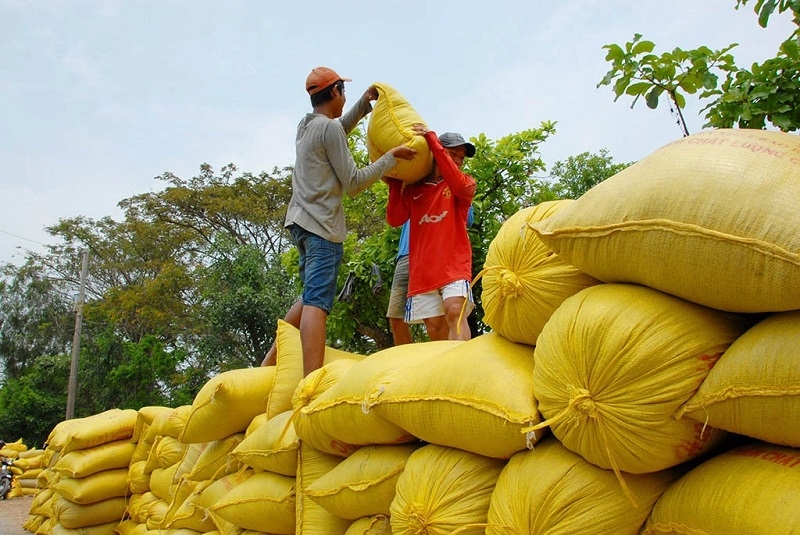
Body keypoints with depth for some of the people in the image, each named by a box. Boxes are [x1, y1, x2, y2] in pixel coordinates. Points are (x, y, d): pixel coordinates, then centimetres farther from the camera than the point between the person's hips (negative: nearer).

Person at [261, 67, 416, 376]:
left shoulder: (306, 126, 18)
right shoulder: (329, 128, -7)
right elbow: (354, 183, -8)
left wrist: (364, 103, 32)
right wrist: (392, 157, -1)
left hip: (300, 221, 10)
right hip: (322, 226, -9)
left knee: (312, 297, 19)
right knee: (317, 303, -18)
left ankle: (271, 361, 18)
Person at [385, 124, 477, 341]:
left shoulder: (466, 183, 10)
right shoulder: (415, 188, 15)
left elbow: (459, 185, -16)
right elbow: (394, 219, 6)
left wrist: (432, 140, -15)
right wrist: (395, 182, -1)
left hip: (454, 265, -2)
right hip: (422, 270, 3)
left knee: (455, 312, -23)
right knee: (435, 326, 0)